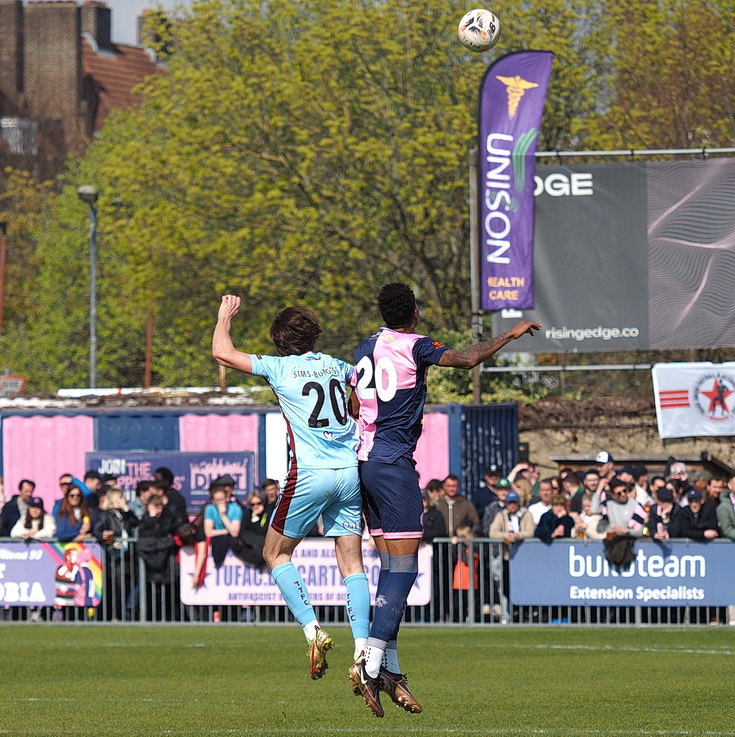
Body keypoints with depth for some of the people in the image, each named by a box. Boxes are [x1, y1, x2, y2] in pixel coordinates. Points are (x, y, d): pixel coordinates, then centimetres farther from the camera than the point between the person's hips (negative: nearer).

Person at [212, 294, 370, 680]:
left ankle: (313, 631, -4)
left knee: (275, 552, 11)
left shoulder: (280, 368, 0)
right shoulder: (337, 366, 14)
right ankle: (363, 649, -6)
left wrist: (225, 316, 16)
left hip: (310, 474, -4)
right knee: (351, 562, 5)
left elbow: (222, 352, -1)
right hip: (351, 471, 5)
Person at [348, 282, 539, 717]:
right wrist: (511, 335, -5)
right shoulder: (414, 346, -8)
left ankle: (390, 668, 7)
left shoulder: (365, 350, 14)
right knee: (404, 567, -8)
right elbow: (468, 359, -18)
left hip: (363, 462, 8)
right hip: (393, 464, -8)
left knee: (391, 567, 11)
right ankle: (371, 665, -18)